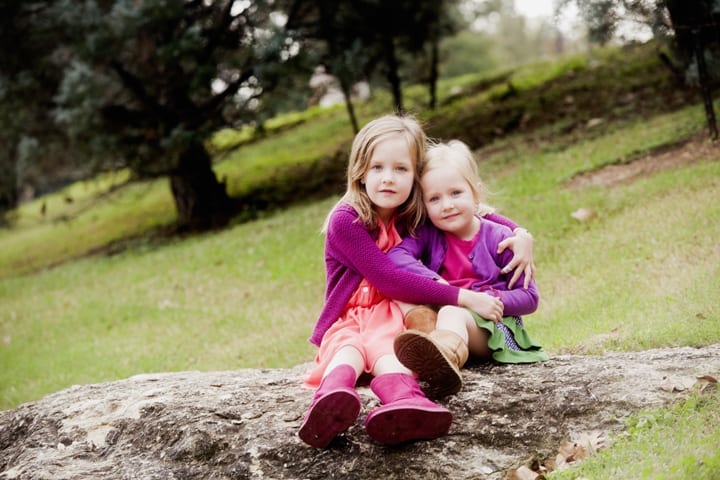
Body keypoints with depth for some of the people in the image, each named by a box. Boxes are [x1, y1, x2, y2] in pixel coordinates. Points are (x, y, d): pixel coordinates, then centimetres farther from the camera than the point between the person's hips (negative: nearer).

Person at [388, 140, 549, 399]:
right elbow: (394, 256, -16)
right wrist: (435, 284, -28)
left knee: (451, 313, -37)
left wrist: (493, 300, -18)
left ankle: (444, 354, -74)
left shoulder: (499, 238, 0)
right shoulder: (428, 235, 5)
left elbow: (529, 297, 1)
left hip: (493, 326, -5)